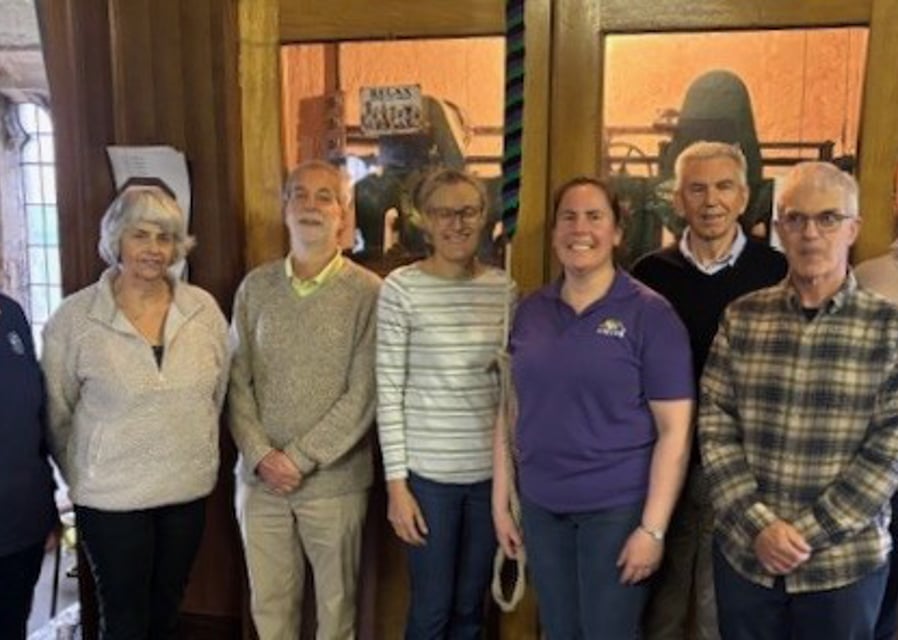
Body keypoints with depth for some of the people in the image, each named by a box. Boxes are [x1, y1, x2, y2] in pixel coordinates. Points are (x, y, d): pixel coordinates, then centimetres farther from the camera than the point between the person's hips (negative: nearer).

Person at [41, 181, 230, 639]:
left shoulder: (203, 308, -4)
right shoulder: (74, 318, -12)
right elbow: (56, 414, -4)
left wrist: (196, 454, 11)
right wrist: (82, 477, 4)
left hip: (189, 489, 3)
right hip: (112, 497, -3)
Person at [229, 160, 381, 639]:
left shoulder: (368, 291, -8)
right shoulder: (255, 287, 3)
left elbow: (363, 396, -12)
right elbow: (237, 381, 2)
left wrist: (301, 459, -14)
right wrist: (261, 455, -10)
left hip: (335, 480, -3)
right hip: (260, 478, 3)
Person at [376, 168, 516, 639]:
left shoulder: (503, 287, 3)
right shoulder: (401, 288, -8)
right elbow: (389, 391, -8)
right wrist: (396, 481, -9)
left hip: (491, 469, 3)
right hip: (428, 471, -3)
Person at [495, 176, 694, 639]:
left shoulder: (650, 313, -9)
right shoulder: (529, 311, 3)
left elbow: (675, 430, -11)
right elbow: (511, 411, 8)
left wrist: (652, 527, -14)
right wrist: (501, 500, 7)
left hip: (616, 508, -4)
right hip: (541, 505, 4)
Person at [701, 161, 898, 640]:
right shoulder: (741, 318, 0)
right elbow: (714, 426, -2)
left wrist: (807, 533, -13)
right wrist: (758, 526, -12)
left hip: (845, 563, -1)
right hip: (743, 554, 2)